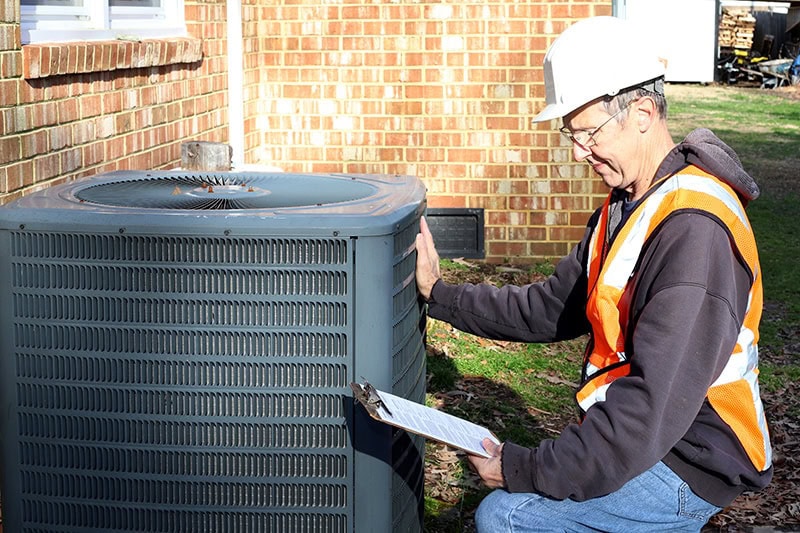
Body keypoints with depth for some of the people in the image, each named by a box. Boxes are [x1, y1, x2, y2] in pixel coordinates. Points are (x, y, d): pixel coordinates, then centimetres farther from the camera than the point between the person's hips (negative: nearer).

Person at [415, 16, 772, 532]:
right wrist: (441, 295, 7)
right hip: (640, 441, 10)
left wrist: (526, 470, -25)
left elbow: (654, 405, -31)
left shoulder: (694, 231, -26)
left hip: (689, 469, -10)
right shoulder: (626, 208, 8)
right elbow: (548, 310, 13)